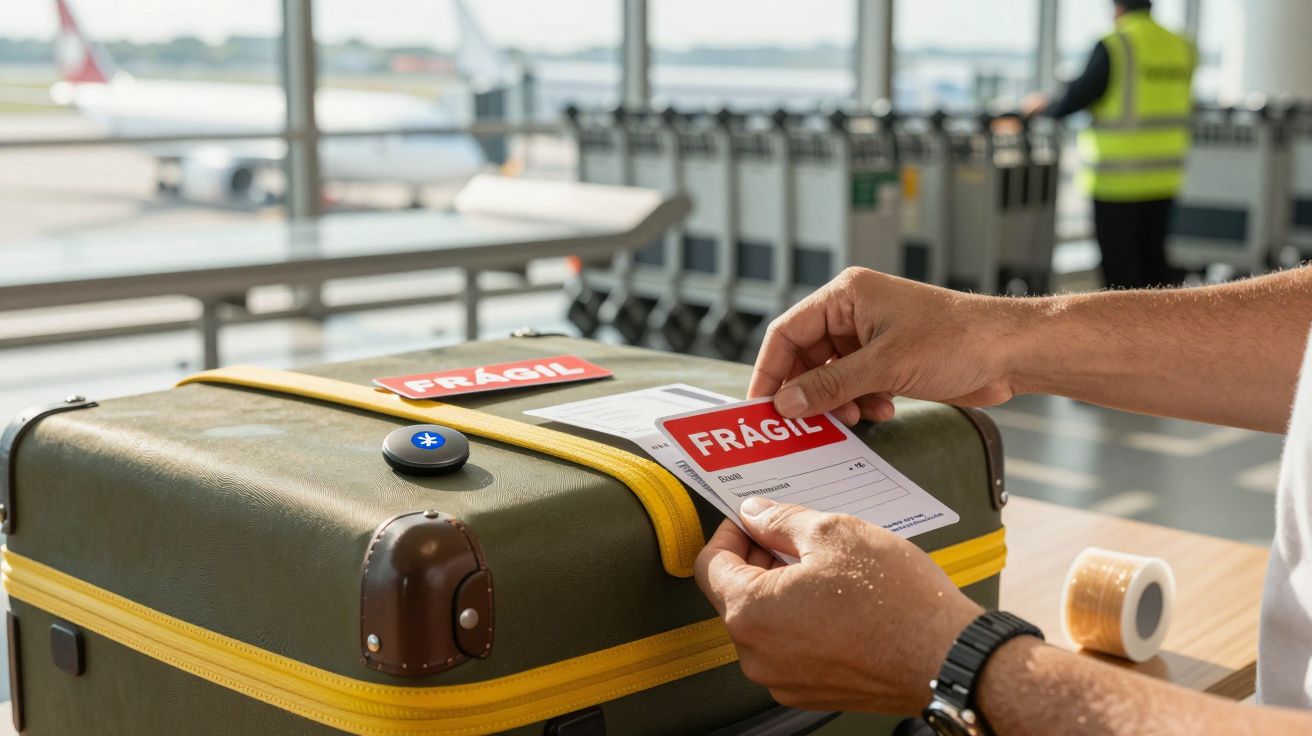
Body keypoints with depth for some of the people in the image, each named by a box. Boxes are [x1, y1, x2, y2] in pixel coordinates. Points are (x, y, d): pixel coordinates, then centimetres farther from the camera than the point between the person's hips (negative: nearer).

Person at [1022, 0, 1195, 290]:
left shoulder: (1114, 47, -12)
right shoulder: (1182, 48, 6)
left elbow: (1077, 97, -10)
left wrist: (1043, 108, 9)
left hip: (1119, 178, -6)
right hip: (1163, 177, 6)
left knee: (1119, 262, 3)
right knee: (1152, 256, 16)